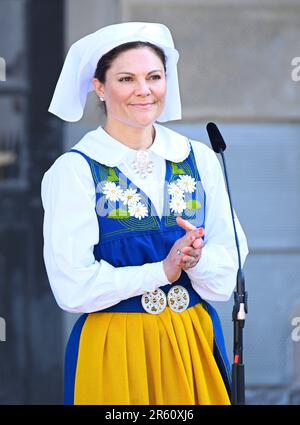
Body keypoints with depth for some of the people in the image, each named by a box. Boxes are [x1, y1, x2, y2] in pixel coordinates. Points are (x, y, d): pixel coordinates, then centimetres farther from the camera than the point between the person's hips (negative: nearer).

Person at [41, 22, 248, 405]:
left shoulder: (200, 160, 4)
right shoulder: (74, 170, -7)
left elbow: (226, 276, 1)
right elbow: (74, 288, -14)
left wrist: (196, 259, -19)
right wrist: (163, 270, -15)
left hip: (196, 344, 4)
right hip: (114, 350, -3)